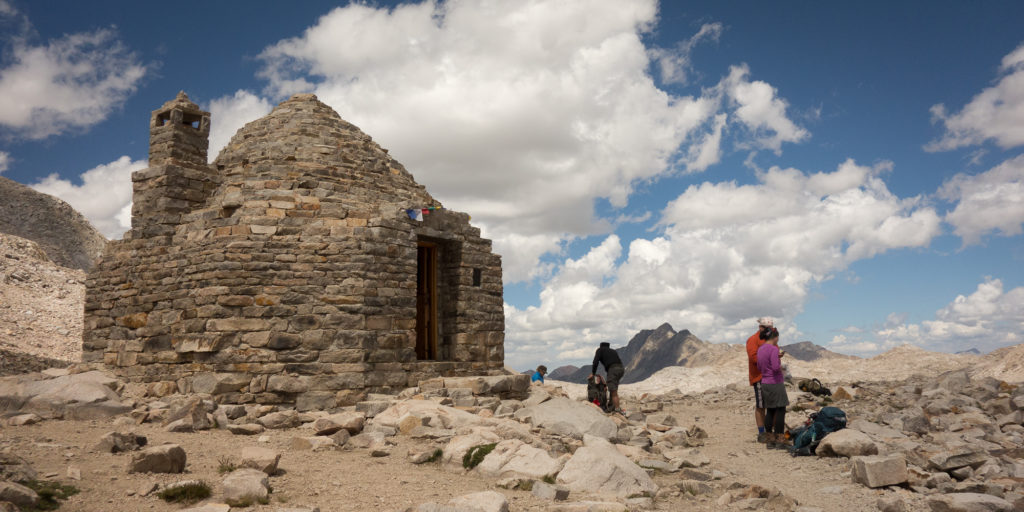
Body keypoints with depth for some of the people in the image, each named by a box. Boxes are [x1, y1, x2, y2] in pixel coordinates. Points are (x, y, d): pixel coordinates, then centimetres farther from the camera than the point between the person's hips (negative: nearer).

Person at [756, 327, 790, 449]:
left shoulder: (760, 350, 9)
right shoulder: (773, 349, -16)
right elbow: (776, 367, -27)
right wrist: (781, 367, -4)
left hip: (765, 384, 8)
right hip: (776, 384, -8)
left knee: (770, 412, 10)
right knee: (780, 411, -2)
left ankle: (770, 440, 12)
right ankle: (780, 442, -2)